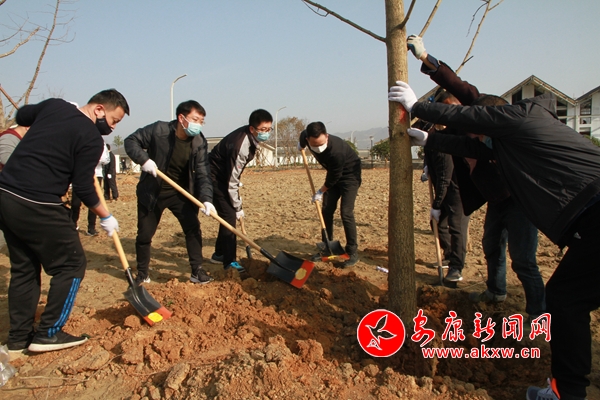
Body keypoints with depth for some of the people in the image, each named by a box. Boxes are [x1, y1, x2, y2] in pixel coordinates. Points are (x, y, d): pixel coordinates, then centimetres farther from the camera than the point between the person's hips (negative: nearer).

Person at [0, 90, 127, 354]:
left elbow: (21, 116, 27)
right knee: (71, 264, 7)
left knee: (23, 268, 19)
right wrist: (105, 217, 6)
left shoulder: (54, 105, 9)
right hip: (37, 206, -8)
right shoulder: (91, 139, -11)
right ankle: (48, 334, 9)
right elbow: (83, 187, -8)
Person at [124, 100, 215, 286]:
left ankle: (197, 271, 7)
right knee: (144, 234, 6)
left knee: (193, 228, -6)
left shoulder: (199, 143, -12)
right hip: (151, 192, -1)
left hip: (181, 193, 2)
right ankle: (142, 274, 26)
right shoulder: (158, 130, -18)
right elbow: (131, 141, -9)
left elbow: (203, 174, -16)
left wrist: (206, 198, -31)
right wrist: (144, 159, -28)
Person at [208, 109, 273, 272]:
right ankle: (229, 262, -6)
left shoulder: (249, 136, -6)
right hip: (215, 177, -9)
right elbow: (232, 182, -27)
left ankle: (219, 254, 26)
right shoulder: (240, 146, -32)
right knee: (229, 215, -13)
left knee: (229, 214, 12)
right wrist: (238, 208, -17)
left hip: (224, 174, 9)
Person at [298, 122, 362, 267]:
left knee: (346, 212, -15)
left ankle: (352, 252, -7)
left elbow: (334, 177, -24)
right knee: (326, 210, 4)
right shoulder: (306, 137, -20)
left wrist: (321, 191, -11)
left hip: (350, 174, -7)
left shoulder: (337, 151, -39)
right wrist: (301, 145, 26)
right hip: (334, 174, 7)